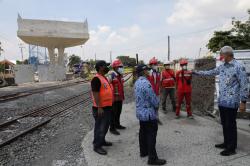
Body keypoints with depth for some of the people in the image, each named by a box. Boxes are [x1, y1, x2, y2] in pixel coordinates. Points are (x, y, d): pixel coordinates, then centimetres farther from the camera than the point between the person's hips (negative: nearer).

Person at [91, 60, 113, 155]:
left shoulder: (104, 77, 13)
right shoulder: (96, 79, -19)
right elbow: (96, 94, -24)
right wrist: (99, 107, -26)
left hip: (107, 107, 10)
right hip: (101, 108, -10)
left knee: (105, 126, 21)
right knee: (100, 127, 0)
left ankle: (102, 141, 37)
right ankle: (97, 146, 13)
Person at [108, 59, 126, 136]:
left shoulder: (121, 76, 10)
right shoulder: (112, 76, -16)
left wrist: (123, 96, 20)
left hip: (120, 98, 8)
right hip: (114, 98, -8)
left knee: (118, 112, 19)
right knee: (113, 113, 0)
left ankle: (117, 124, 34)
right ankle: (112, 128, 9)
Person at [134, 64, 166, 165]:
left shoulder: (137, 82, 5)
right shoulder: (146, 83, -24)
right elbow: (153, 99, -21)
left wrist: (155, 104, 11)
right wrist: (157, 105, 1)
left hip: (140, 112, 9)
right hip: (149, 113, -9)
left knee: (143, 132, 19)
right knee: (151, 135, 0)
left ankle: (143, 151, 32)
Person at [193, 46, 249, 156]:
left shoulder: (239, 67, -12)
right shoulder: (222, 67, 11)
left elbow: (244, 85, -13)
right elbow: (210, 72, 24)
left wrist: (243, 101, -14)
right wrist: (196, 72, 26)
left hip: (231, 102, -7)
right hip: (221, 101, 8)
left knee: (230, 125, 1)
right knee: (224, 124, 16)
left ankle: (232, 148, 14)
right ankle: (226, 143, 30)